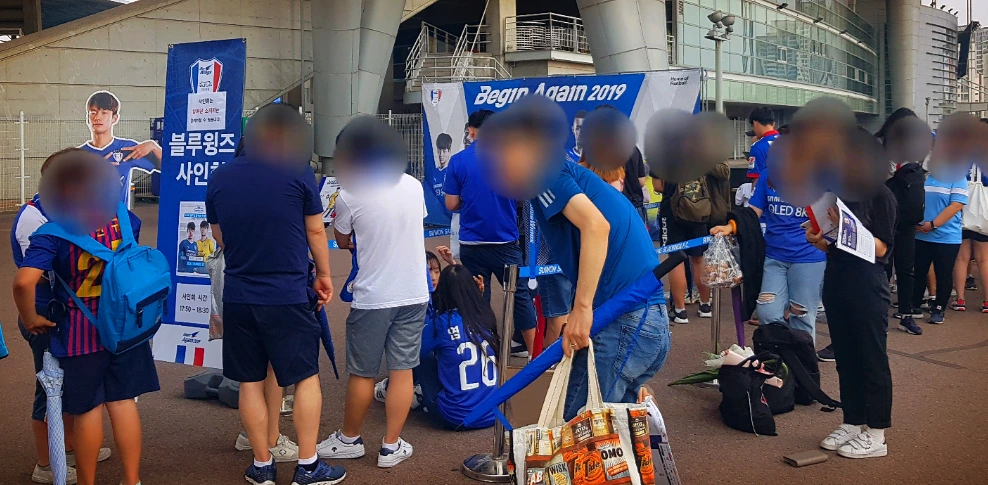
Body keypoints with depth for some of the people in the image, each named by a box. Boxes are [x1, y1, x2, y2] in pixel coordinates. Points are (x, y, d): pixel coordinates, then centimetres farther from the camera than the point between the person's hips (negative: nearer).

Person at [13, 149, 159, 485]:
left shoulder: (53, 232, -18)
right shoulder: (124, 219, -3)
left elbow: (24, 281, -30)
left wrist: (30, 318, -13)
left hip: (78, 334, -3)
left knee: (87, 411, 11)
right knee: (124, 402, 12)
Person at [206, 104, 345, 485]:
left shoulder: (219, 178, 3)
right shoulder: (297, 172, -8)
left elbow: (220, 239, 13)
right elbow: (315, 231, 1)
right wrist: (324, 275, 15)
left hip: (238, 295, 4)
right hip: (288, 295, -3)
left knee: (251, 382, 13)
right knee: (306, 377, 10)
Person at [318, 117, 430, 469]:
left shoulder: (349, 196, -11)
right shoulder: (414, 186, 1)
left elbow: (342, 242, 5)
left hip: (372, 298, -3)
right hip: (414, 294, 4)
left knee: (361, 373, 11)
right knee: (402, 371, 9)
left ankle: (349, 440, 28)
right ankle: (392, 446, 17)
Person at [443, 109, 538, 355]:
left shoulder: (458, 161, -4)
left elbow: (452, 204, -3)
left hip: (471, 244, 0)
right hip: (505, 242, 0)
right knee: (520, 294, 12)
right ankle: (533, 350, 16)